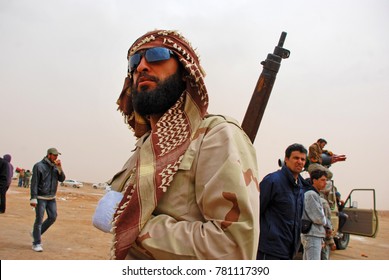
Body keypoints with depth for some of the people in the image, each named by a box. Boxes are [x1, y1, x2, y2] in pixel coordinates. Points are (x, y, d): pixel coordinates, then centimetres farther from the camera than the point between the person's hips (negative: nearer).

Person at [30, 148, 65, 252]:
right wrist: (33, 198, -18)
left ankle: (37, 233, 27)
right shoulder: (39, 166, -10)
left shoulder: (55, 166, 8)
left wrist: (59, 168, -11)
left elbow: (62, 179, 3)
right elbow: (34, 183, -12)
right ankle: (36, 243, 7)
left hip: (52, 197, 6)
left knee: (53, 217, 7)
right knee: (39, 220, -2)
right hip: (41, 197, -6)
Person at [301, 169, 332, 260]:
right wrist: (328, 224, 1)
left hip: (316, 235, 10)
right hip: (312, 235, -10)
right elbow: (318, 218, -18)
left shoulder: (315, 194, 18)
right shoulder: (311, 194, -13)